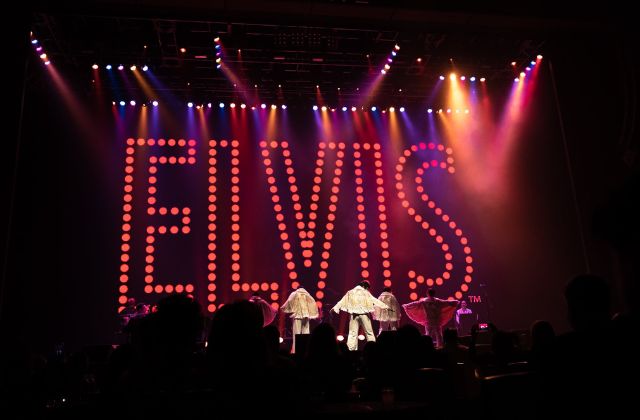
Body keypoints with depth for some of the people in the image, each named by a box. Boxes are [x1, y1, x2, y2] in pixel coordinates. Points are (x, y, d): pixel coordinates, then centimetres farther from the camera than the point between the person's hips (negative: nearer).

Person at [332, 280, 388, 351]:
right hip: (364, 314, -2)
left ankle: (351, 349, 0)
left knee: (353, 333, 4)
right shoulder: (365, 293, -1)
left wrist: (335, 307, 17)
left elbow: (342, 301, 10)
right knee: (369, 332, 6)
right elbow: (374, 300, -3)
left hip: (353, 315, 3)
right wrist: (384, 306, 0)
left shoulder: (350, 293, 9)